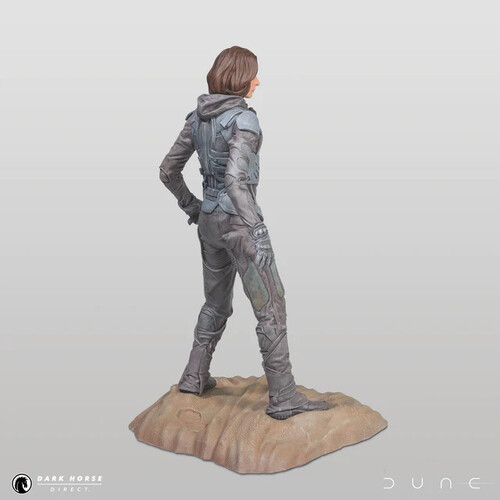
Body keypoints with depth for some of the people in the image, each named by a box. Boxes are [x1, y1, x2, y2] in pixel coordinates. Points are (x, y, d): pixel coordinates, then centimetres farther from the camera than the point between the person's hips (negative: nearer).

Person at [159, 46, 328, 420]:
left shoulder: (198, 117, 6)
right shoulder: (244, 119, -19)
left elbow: (168, 170, 11)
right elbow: (235, 179, -31)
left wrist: (192, 207, 24)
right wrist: (258, 234, -30)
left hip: (211, 220, 8)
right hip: (238, 222, -8)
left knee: (217, 302, 24)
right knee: (272, 308, -1)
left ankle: (195, 378, 31)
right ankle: (284, 398, 3)